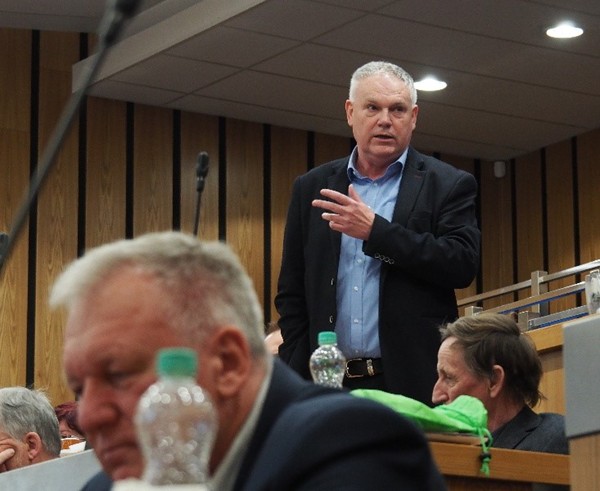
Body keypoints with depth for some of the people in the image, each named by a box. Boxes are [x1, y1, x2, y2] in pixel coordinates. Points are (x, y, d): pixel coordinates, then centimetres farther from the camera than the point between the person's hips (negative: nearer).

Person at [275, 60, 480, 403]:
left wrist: (376, 231, -10)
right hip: (329, 385, 2)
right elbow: (291, 295, 16)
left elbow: (464, 265, -7)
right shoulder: (312, 188, 15)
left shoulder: (449, 185, 7)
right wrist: (295, 380, 5)